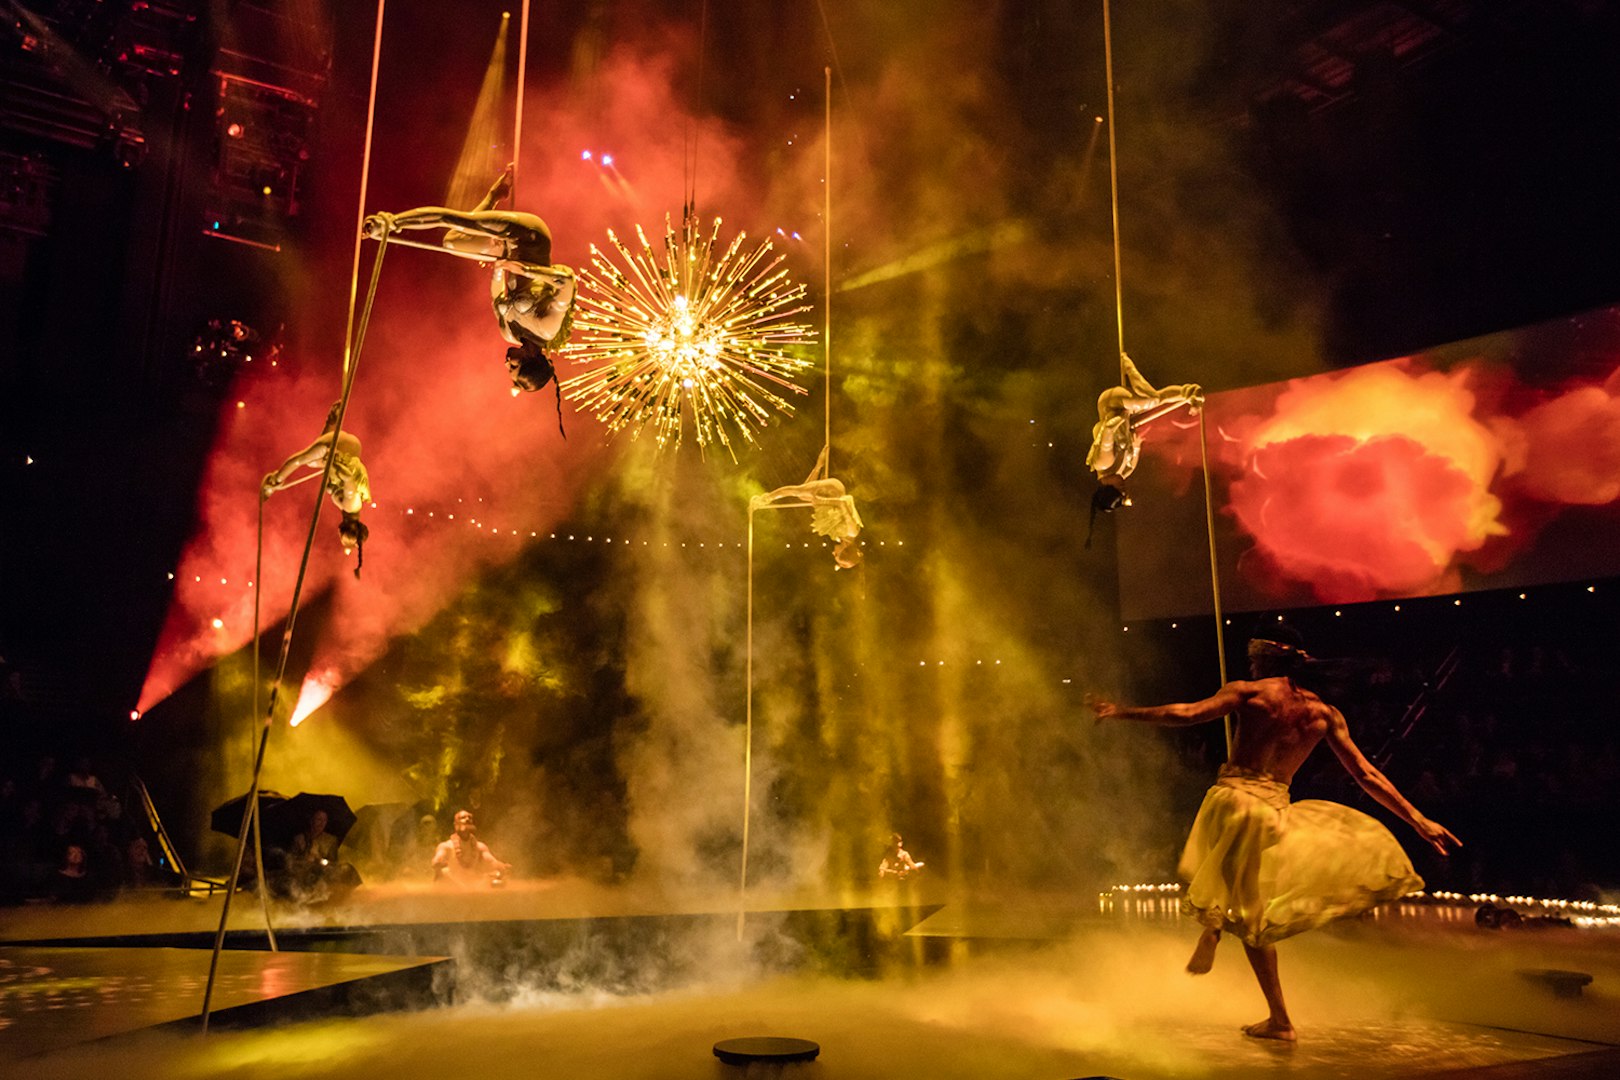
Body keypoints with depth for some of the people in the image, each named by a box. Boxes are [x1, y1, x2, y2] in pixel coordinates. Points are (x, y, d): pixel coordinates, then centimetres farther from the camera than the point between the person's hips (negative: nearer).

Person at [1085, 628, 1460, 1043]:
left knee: (1250, 916, 9)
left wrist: (1122, 711, -6)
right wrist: (1419, 820, 15)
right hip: (1274, 810, 3)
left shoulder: (1248, 692, 0)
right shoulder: (1325, 713, 10)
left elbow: (1186, 714, -12)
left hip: (1232, 798, -3)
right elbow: (1368, 775, 9)